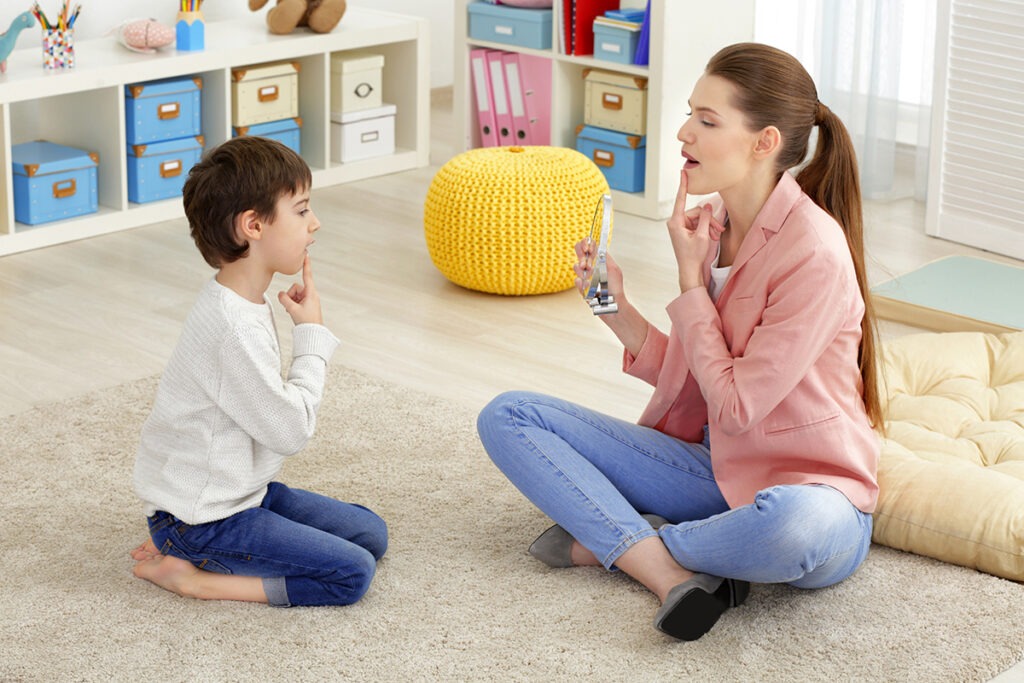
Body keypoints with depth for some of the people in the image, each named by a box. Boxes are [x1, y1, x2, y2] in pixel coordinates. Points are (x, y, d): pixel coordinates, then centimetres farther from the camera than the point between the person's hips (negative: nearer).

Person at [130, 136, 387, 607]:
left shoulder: (247, 303, 5)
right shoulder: (235, 330, -27)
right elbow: (291, 430, -19)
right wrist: (312, 335, -12)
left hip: (241, 491, 10)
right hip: (203, 520, -10)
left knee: (371, 534, 10)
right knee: (351, 574, -16)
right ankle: (189, 575, -9)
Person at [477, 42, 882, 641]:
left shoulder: (814, 254, -21)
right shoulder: (711, 223, 2)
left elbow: (736, 406, -17)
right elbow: (689, 382, 8)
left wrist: (690, 279, -12)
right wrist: (618, 310, -6)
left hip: (808, 491, -7)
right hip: (719, 472, 7)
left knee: (799, 526, -45)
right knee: (508, 417, -3)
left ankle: (610, 540, -15)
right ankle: (673, 573, -19)